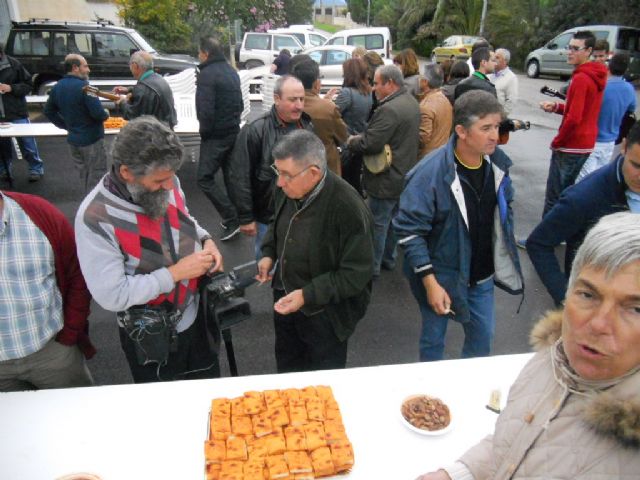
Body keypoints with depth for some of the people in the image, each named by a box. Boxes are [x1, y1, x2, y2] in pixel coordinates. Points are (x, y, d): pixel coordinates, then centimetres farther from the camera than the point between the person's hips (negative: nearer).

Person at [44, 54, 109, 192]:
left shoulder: (57, 87, 6)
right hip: (91, 139, -8)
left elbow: (48, 111, 13)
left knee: (84, 176, 19)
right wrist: (106, 114, -3)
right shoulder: (84, 86, -19)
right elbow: (98, 113, -24)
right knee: (96, 177, 1)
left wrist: (66, 125, 15)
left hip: (73, 139, 8)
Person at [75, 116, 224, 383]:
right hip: (150, 336, -5)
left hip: (195, 314, 5)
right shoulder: (95, 217, -28)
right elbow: (111, 295, -26)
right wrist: (175, 273, -26)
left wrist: (205, 240, -10)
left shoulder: (166, 183, -11)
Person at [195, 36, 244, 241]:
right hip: (234, 131, 9)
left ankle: (231, 219, -8)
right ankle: (237, 217, 22)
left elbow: (205, 110, -22)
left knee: (205, 178, -4)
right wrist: (233, 122, 17)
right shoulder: (231, 71, 13)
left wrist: (205, 132, -8)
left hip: (216, 135, -9)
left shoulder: (207, 74, -15)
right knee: (230, 176, 15)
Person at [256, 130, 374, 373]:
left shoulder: (348, 209, -31)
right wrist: (269, 254, -5)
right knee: (287, 368, 29)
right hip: (284, 299, 6)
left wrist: (308, 295, -29)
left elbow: (357, 273, -25)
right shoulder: (287, 189, -10)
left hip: (325, 313, -6)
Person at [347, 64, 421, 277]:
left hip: (387, 179, -10)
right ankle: (388, 258, 36)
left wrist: (352, 141, -7)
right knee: (392, 220, 21)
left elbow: (369, 144, -28)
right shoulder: (411, 101, 8)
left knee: (378, 224, 3)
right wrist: (361, 137, 7)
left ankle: (372, 266, 16)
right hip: (404, 175, 10)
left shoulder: (389, 109, -25)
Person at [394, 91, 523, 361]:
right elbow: (409, 230, -23)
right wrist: (430, 283, -24)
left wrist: (506, 255, 11)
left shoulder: (497, 162, -7)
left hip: (482, 275, 5)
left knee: (483, 335, 21)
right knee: (434, 338, 15)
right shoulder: (431, 172, -26)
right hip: (441, 276, -5)